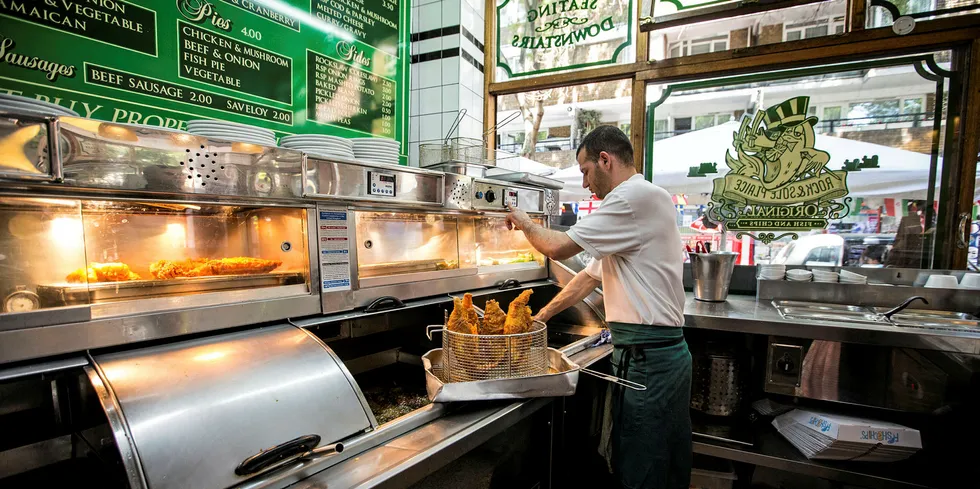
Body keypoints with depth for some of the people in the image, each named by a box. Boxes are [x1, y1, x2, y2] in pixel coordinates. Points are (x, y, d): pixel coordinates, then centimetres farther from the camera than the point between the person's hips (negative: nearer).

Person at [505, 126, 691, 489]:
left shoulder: (637, 197, -16)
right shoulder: (636, 202, 19)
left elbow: (559, 247, -18)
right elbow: (590, 276, 20)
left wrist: (524, 223, 3)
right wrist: (538, 318, 18)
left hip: (648, 359, -10)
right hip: (661, 353, 10)